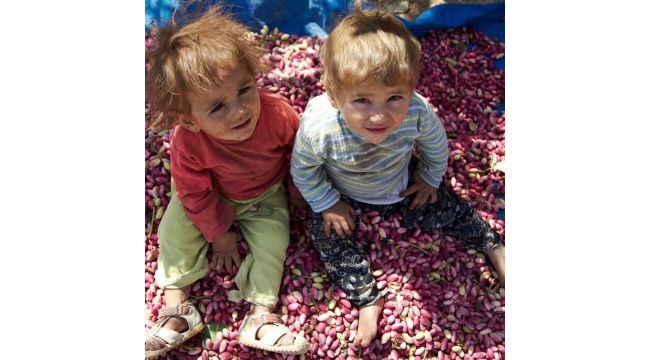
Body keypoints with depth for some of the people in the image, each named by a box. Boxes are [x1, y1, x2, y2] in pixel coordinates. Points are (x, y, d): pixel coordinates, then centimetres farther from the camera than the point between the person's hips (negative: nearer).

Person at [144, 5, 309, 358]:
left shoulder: (278, 114, -36)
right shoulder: (187, 144, -36)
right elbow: (195, 194, -17)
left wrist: (297, 193, 1)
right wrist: (219, 234, -7)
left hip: (266, 196, 1)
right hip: (214, 197, 0)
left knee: (272, 237, -14)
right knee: (175, 226, -12)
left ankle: (261, 316, -5)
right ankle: (176, 305, 0)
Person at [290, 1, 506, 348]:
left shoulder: (418, 112, -37)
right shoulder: (318, 128, -43)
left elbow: (436, 144, -12)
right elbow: (303, 169, -20)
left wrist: (430, 179, 1)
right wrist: (327, 204, -13)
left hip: (402, 182, 1)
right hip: (345, 193, 0)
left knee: (442, 210, 4)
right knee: (325, 231, -13)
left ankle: (493, 245, 32)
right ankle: (367, 298, -1)